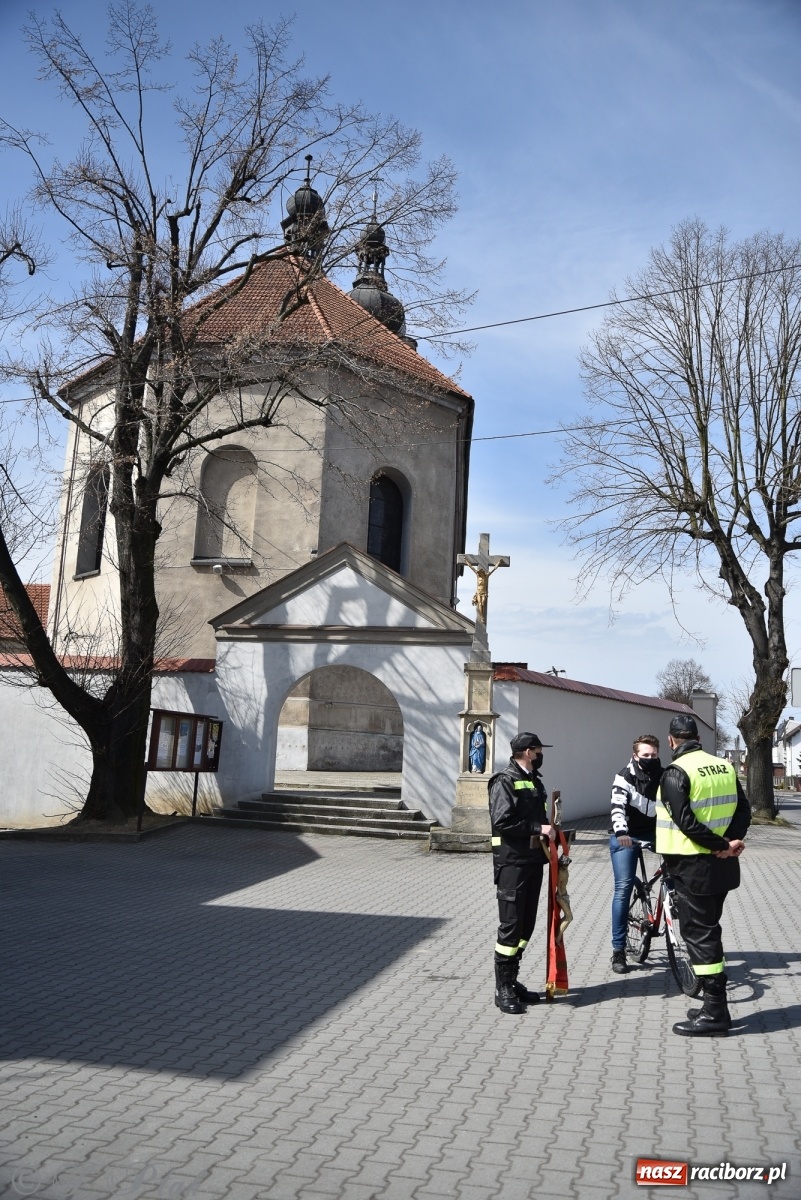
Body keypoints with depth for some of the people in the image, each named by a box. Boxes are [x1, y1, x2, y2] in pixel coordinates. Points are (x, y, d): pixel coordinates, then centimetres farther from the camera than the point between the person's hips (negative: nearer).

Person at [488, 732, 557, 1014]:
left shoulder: (534, 782, 17)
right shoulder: (504, 781, -10)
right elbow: (502, 821, -20)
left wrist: (549, 831, 6)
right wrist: (538, 829, -19)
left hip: (534, 861, 9)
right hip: (511, 862, -9)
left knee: (526, 924, 13)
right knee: (511, 924, -4)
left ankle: (512, 980, 24)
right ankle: (503, 988, 5)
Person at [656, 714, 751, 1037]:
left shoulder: (675, 772, -15)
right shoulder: (725, 766, 7)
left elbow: (685, 822, -22)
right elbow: (743, 809, 5)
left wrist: (722, 845, -14)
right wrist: (729, 843, -7)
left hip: (693, 865, -8)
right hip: (722, 865, 8)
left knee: (698, 934, 1)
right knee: (708, 931, 17)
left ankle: (715, 1013, 4)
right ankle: (715, 1006, 25)